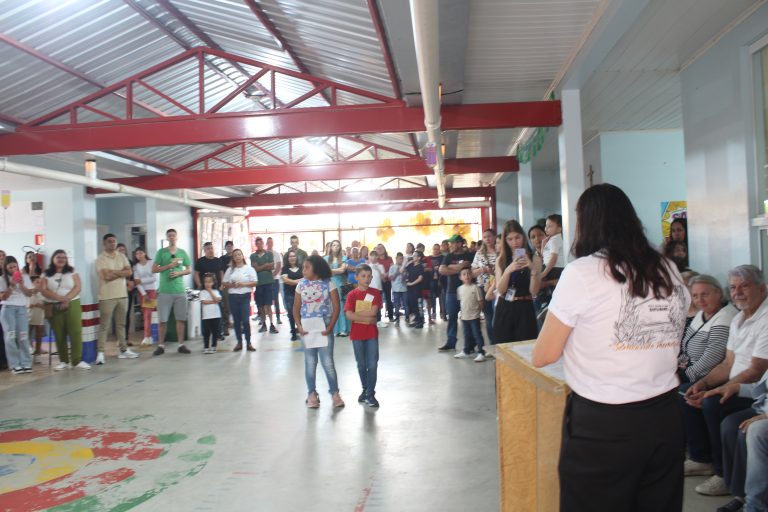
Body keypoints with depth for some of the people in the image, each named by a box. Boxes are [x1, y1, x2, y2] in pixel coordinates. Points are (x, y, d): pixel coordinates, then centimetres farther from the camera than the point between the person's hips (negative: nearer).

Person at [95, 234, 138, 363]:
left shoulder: (122, 256, 11)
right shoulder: (100, 259, -5)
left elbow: (129, 272, -1)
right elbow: (106, 276, -17)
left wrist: (114, 271, -10)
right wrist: (121, 272, -5)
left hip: (122, 295, 5)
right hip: (107, 296, -5)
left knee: (121, 324, 12)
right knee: (104, 325, -3)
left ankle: (123, 350, 19)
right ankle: (100, 353, -1)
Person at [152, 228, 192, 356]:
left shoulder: (183, 252, 9)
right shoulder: (161, 252, 2)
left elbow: (189, 269, 11)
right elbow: (154, 269, -1)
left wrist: (179, 273, -8)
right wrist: (169, 266, -12)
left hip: (180, 291, 2)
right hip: (164, 291, -2)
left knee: (181, 319, 5)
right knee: (162, 320, 0)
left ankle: (181, 345, 12)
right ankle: (161, 346, 9)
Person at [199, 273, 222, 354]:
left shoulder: (216, 291, 8)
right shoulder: (202, 292, 2)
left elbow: (217, 299, -10)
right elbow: (204, 302, -10)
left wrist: (210, 291, -7)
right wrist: (214, 301, -9)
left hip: (216, 315, 2)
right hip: (206, 316, -2)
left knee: (215, 332, 6)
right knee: (206, 333, 2)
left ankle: (213, 347, 16)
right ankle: (206, 348, 9)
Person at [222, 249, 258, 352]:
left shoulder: (249, 268, 3)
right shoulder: (230, 270, 12)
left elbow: (255, 282, -2)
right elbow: (224, 284, 14)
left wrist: (243, 284, -14)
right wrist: (230, 285, -7)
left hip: (245, 296, -3)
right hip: (233, 296, 3)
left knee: (246, 320, -8)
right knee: (236, 320, 6)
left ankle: (248, 343, 0)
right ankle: (239, 342, 14)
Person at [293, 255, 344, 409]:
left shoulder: (328, 284, -4)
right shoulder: (301, 284, 5)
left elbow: (336, 307, -5)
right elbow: (296, 307, 7)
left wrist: (330, 327, -13)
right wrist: (299, 326, -6)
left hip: (324, 327, -2)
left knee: (328, 362, 0)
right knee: (310, 362, 9)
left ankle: (334, 393, 13)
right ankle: (312, 394, 19)